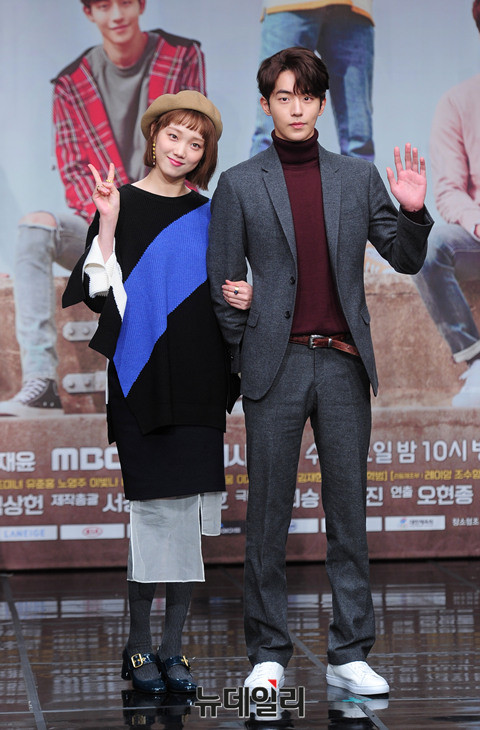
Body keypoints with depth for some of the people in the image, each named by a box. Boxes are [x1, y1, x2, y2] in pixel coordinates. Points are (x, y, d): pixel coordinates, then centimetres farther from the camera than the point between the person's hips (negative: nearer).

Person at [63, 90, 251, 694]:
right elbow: (102, 292, -6)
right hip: (142, 374, -4)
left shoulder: (207, 215, 14)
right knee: (155, 504, -8)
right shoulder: (120, 205, 3)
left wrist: (244, 298, 0)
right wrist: (108, 224, -16)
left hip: (199, 380, 4)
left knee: (188, 510, 2)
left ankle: (172, 646, 9)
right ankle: (138, 647, 3)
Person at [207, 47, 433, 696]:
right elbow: (223, 284, 7)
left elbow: (406, 260, 11)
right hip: (275, 368, -2)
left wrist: (413, 212, -7)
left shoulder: (359, 177, 11)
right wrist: (246, 361, 4)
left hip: (344, 363, 2)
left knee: (349, 511, 4)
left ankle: (350, 655, 12)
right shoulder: (239, 185, 5)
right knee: (268, 515, 2)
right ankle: (268, 655, 12)